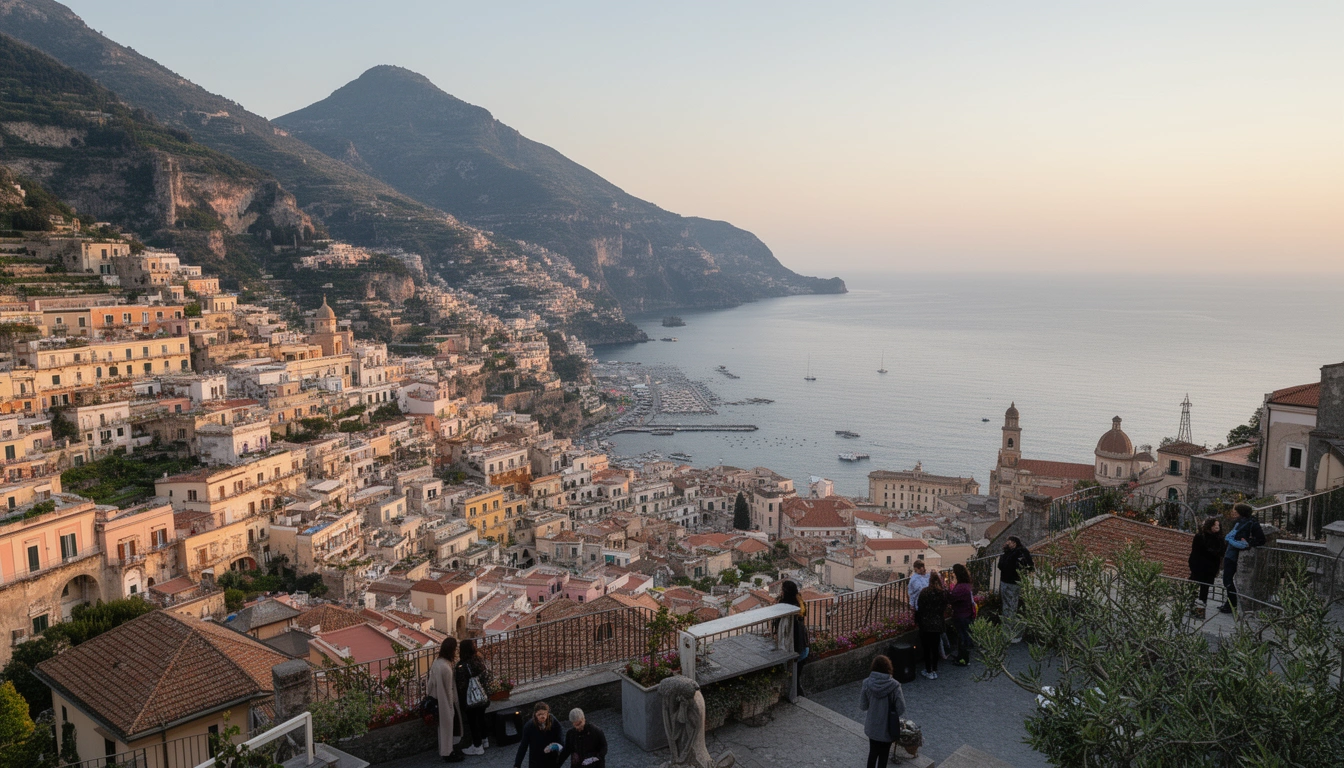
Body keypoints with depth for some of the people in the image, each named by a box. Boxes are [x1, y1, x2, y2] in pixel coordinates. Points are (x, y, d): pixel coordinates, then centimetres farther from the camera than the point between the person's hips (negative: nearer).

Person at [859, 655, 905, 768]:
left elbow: (863, 706, -6)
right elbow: (901, 709, -15)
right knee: (883, 756, 17)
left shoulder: (867, 683, -14)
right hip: (887, 728, -2)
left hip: (872, 726, 2)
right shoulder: (893, 685, -20)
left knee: (872, 753, 23)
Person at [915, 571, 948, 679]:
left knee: (927, 648, 6)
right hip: (938, 624, 4)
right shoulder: (944, 592, -3)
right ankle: (934, 670, 22)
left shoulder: (924, 592, -15)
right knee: (935, 647, 15)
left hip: (926, 623, -4)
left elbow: (920, 608, -10)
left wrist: (917, 621, 1)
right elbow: (945, 608, 6)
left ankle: (929, 671, 10)